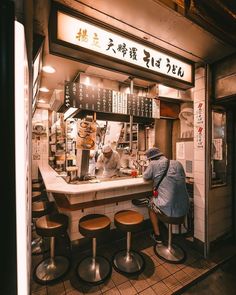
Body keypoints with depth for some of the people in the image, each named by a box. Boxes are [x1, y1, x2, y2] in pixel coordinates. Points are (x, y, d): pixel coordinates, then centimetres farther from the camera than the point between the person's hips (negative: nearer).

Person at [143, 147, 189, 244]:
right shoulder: (177, 163, 7)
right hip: (184, 208, 5)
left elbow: (145, 177, 7)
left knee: (151, 202, 25)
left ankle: (157, 235, 32)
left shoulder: (153, 164, -6)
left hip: (167, 208, -5)